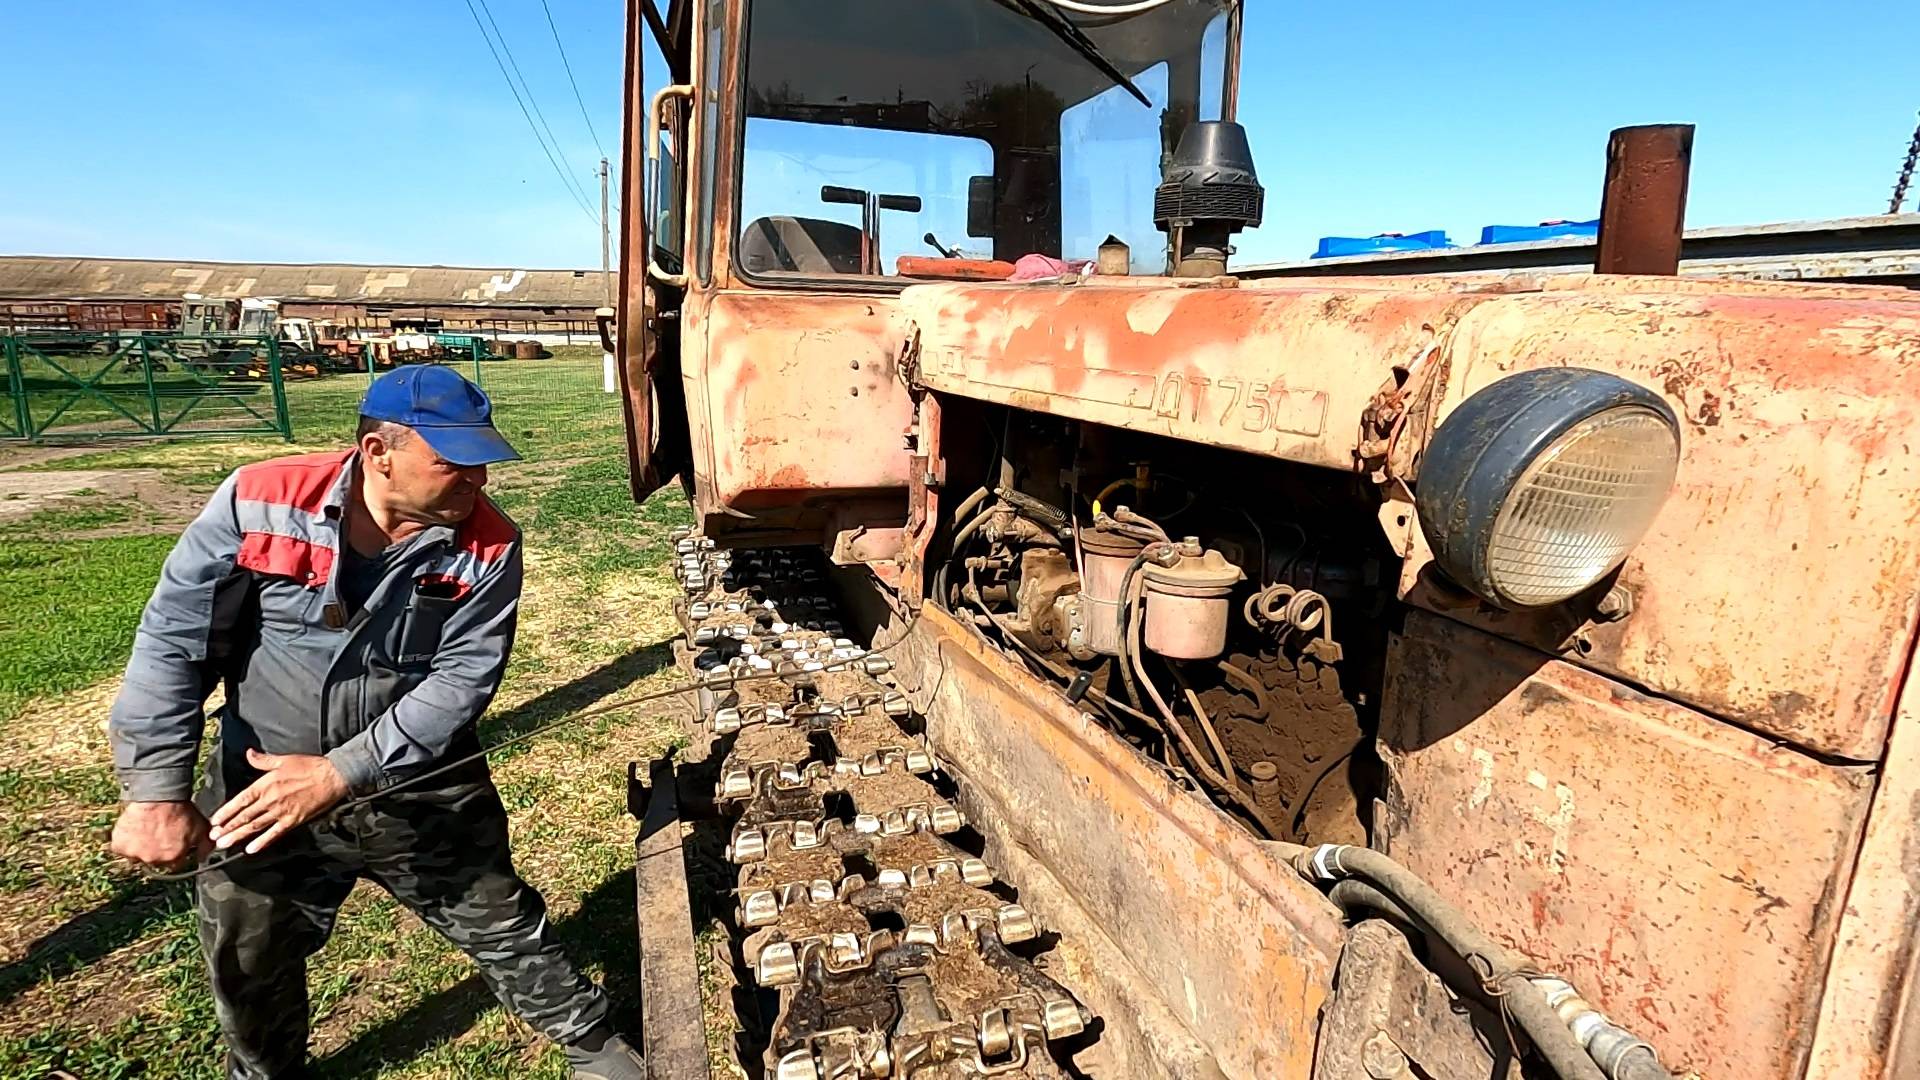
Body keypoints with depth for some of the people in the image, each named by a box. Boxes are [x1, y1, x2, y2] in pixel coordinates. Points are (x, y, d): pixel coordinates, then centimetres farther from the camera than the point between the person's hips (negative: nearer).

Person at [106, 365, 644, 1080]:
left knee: (504, 930, 12)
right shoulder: (259, 503, -16)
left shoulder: (487, 547, -16)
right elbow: (174, 643, -12)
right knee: (247, 961, 22)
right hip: (259, 790, 2)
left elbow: (464, 677, -18)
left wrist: (340, 773, -24)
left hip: (424, 793, -1)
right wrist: (155, 791, -16)